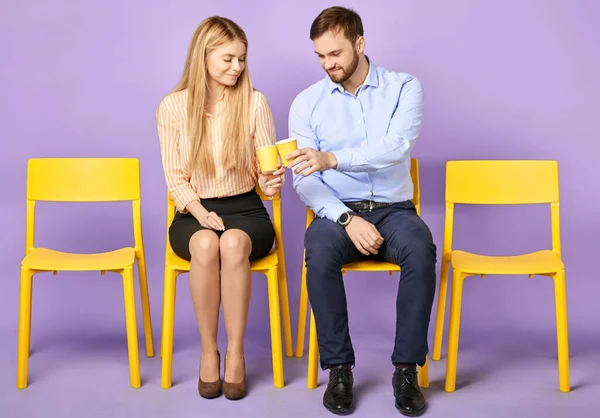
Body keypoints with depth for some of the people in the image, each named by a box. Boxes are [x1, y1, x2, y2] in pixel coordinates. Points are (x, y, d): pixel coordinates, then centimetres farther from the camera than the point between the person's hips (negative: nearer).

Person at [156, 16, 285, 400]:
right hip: (194, 213, 0)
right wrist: (200, 212, -15)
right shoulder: (173, 106, 0)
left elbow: (265, 168, -1)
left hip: (246, 209, 0)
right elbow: (175, 175, 1)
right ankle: (208, 351, -17)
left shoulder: (255, 102, -1)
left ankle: (236, 352, -20)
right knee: (205, 244, -35)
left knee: (233, 243, -35)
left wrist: (273, 182, -24)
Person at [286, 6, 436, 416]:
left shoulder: (404, 87, 0)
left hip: (393, 208, 0)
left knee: (421, 250, -33)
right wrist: (346, 218, -19)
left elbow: (395, 146, -19)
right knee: (320, 252, -33)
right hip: (337, 211, 1)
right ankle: (339, 368, -18)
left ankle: (406, 368, -19)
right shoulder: (307, 102, 3)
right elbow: (305, 181, -3)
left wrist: (332, 159, -35)